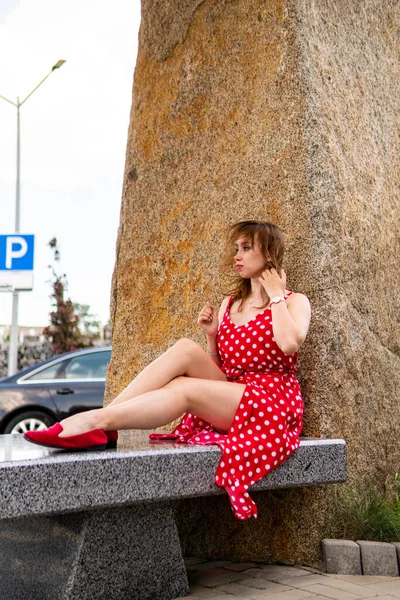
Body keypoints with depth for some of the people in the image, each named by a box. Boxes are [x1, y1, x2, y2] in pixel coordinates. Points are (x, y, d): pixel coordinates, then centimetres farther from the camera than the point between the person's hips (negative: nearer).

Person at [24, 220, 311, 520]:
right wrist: (212, 335, 2)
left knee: (183, 388, -30)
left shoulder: (294, 301, 3)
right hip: (229, 398, 5)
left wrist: (275, 295, -10)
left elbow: (289, 343, -22)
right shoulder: (230, 303, 20)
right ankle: (100, 424, -30)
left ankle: (98, 420, -32)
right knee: (186, 349, -22)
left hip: (274, 402, -5)